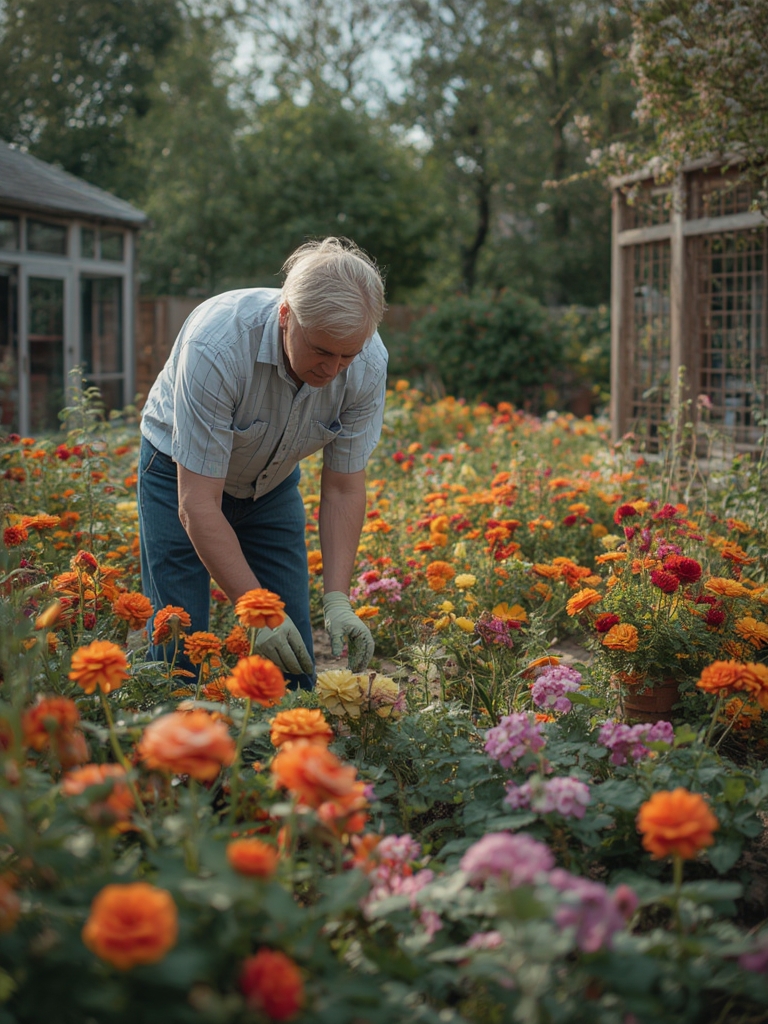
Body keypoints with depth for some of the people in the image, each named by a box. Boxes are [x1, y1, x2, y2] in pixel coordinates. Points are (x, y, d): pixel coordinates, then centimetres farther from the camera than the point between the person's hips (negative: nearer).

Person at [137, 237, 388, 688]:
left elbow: (344, 489, -14)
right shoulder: (217, 346, -38)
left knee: (293, 652, -2)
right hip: (184, 474, -3)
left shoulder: (368, 363, -25)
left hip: (273, 483, 4)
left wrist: (337, 601, -23)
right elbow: (197, 505, -35)